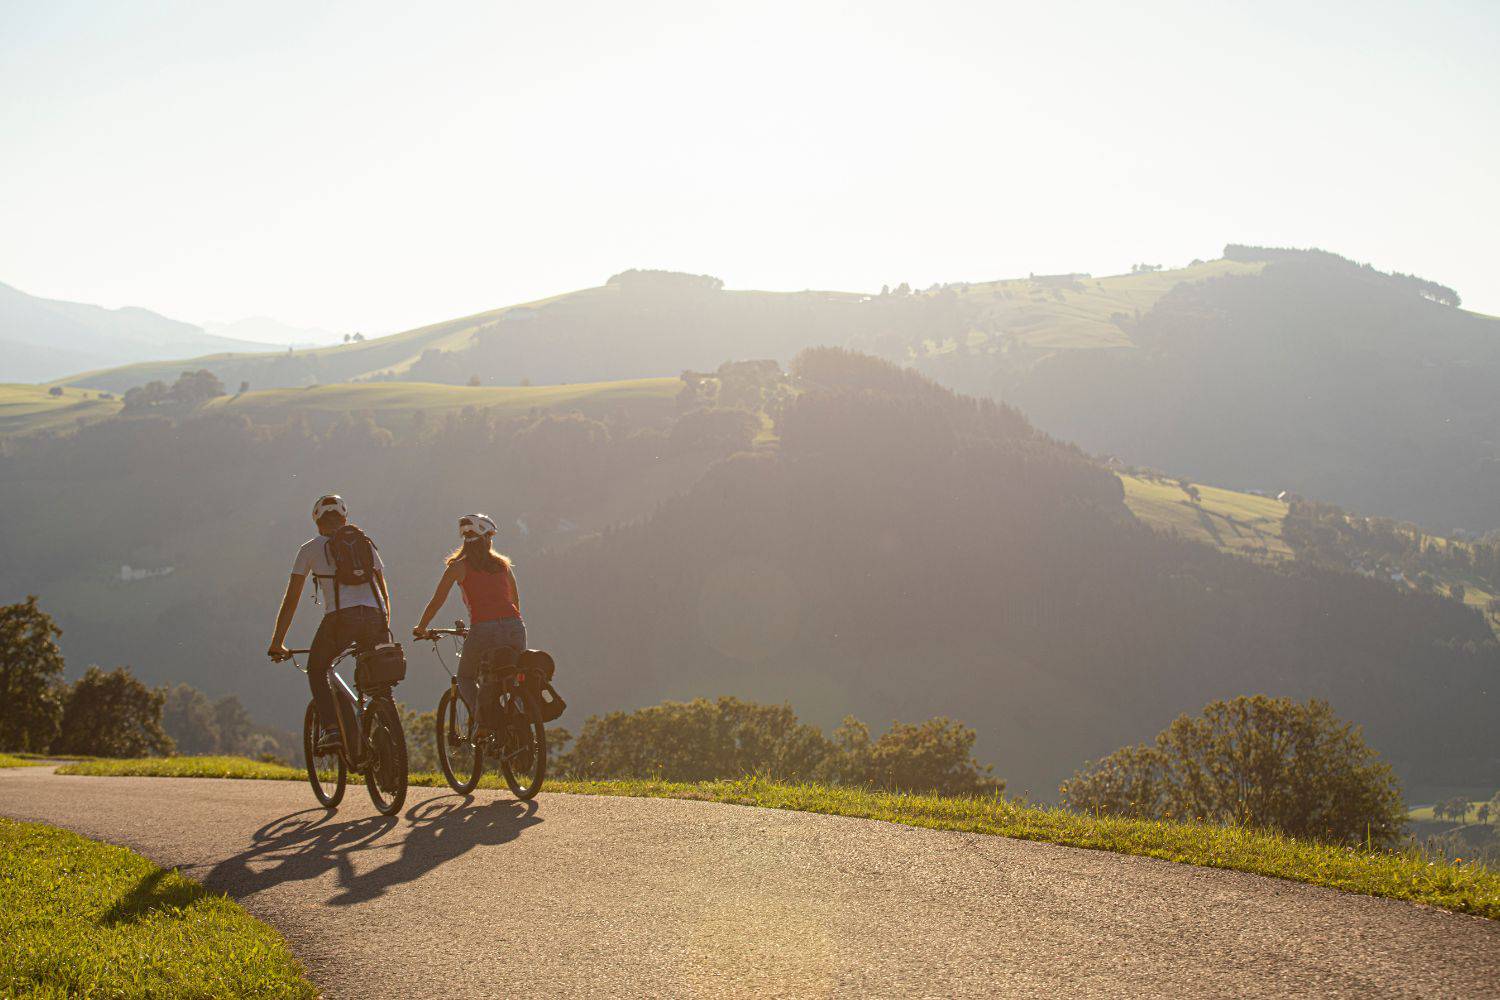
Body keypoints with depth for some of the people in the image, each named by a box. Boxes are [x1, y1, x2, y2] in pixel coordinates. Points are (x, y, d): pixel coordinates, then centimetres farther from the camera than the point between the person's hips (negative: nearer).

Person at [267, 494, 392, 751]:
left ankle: (331, 729, 2)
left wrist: (277, 643, 22)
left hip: (340, 617, -3)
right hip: (375, 617, 3)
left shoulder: (310, 548, 17)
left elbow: (291, 599, 17)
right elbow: (384, 594, 29)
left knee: (317, 670, 20)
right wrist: (386, 630, 39)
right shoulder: (367, 544, 26)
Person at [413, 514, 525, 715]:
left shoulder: (458, 566, 9)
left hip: (483, 630, -3)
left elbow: (436, 602, 13)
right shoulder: (503, 564, 19)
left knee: (466, 679, 18)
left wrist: (420, 628, 28)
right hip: (515, 628, 3)